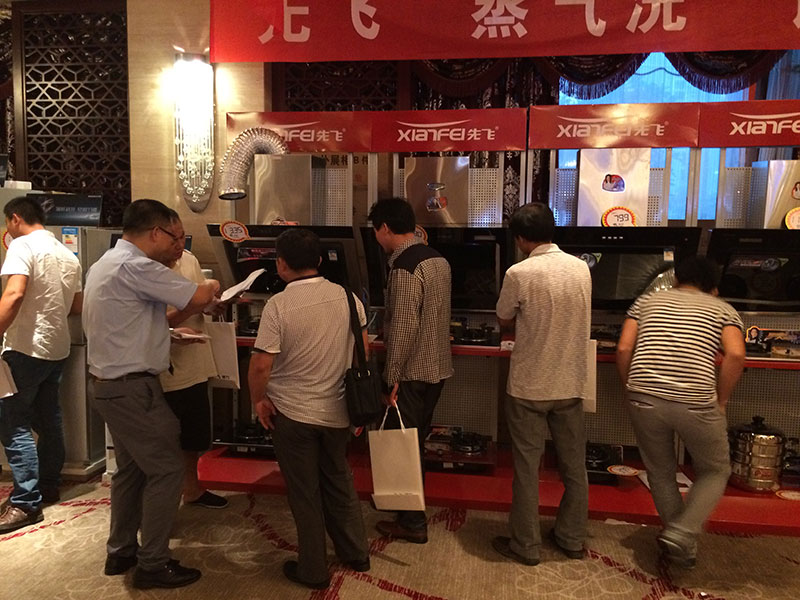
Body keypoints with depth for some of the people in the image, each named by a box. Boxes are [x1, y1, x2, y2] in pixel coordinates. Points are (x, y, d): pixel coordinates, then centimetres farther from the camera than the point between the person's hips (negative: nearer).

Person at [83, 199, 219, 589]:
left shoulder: (107, 263, 14)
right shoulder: (135, 266, -20)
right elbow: (197, 298, -22)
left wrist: (169, 333, 15)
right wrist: (211, 287, 0)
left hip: (110, 383, 11)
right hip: (131, 388, -11)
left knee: (132, 467, 19)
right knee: (167, 468, -2)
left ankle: (120, 552, 32)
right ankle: (153, 564, 8)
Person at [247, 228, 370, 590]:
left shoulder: (278, 304, -17)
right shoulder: (347, 296, -4)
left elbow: (261, 365, -19)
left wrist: (258, 400, -1)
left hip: (292, 412, -4)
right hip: (337, 410, 4)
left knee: (304, 491, 12)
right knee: (338, 480, 23)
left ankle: (312, 570, 26)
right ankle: (356, 554, 35)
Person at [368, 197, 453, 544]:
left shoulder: (404, 267, -20)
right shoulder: (438, 260, 8)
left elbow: (403, 326, -23)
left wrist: (392, 376, -16)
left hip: (412, 372, -9)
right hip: (437, 367, 9)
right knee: (415, 441, 21)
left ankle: (412, 524, 16)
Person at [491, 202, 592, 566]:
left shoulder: (520, 273, -17)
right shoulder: (581, 268, -1)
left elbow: (504, 322, -3)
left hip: (529, 387, -5)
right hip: (571, 384, 5)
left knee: (527, 467, 8)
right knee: (574, 465, 17)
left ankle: (525, 545, 20)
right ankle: (572, 539, 32)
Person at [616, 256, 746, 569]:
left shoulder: (646, 302, 19)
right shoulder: (723, 309, 15)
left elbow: (623, 350, 6)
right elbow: (735, 355, -5)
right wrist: (720, 401, 5)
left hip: (645, 400, 2)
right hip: (696, 403, -2)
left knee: (660, 474, 23)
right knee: (715, 472, 23)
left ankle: (682, 549, 35)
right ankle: (680, 535, 9)